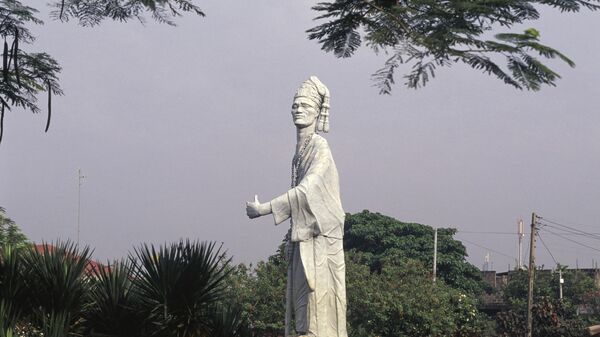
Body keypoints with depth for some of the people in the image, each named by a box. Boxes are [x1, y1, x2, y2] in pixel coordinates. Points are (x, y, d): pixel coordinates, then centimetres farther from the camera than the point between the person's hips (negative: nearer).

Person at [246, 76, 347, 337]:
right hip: (303, 238, 8)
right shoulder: (300, 150, 12)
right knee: (301, 299, 7)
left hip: (318, 239, -8)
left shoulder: (319, 147, -11)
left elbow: (306, 191, -21)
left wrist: (264, 209, -19)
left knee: (317, 299, -8)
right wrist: (293, 234, 11)